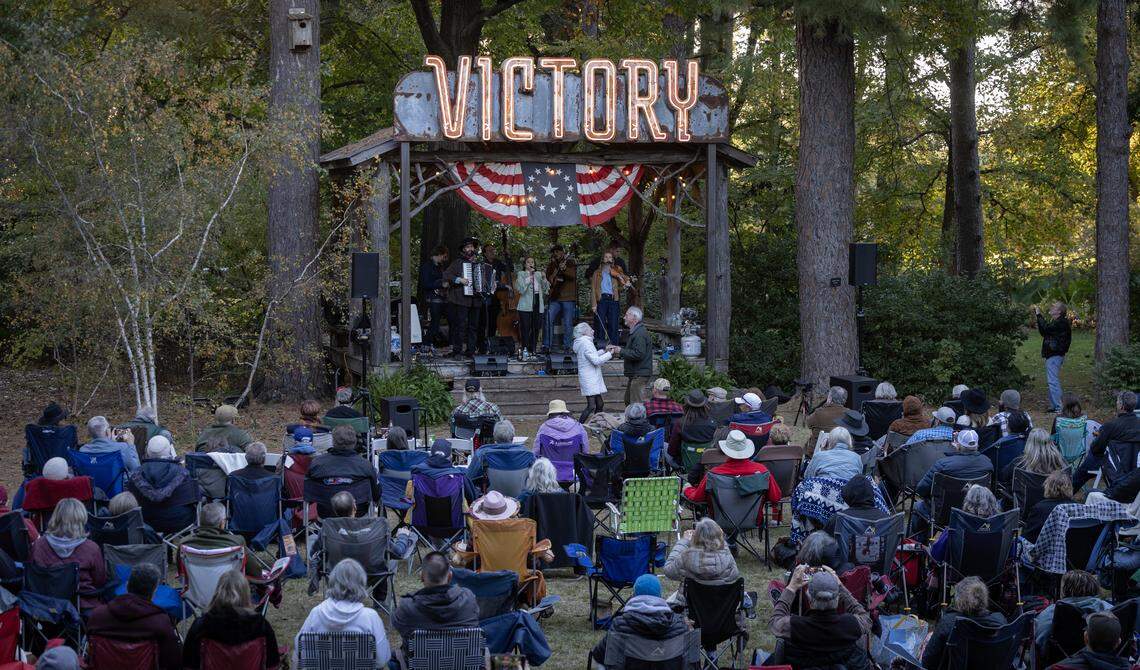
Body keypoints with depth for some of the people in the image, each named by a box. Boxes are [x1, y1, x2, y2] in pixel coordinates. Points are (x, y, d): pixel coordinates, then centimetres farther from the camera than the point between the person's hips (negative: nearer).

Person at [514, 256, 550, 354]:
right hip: (526, 306, -4)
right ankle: (525, 349, -4)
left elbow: (546, 289, 12)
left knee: (536, 328, 3)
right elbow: (521, 289, -9)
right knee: (526, 329, -7)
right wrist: (528, 279, -13)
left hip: (538, 305, 4)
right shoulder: (521, 274, 5)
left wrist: (544, 279, -3)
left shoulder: (538, 274, 16)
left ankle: (533, 349, 12)